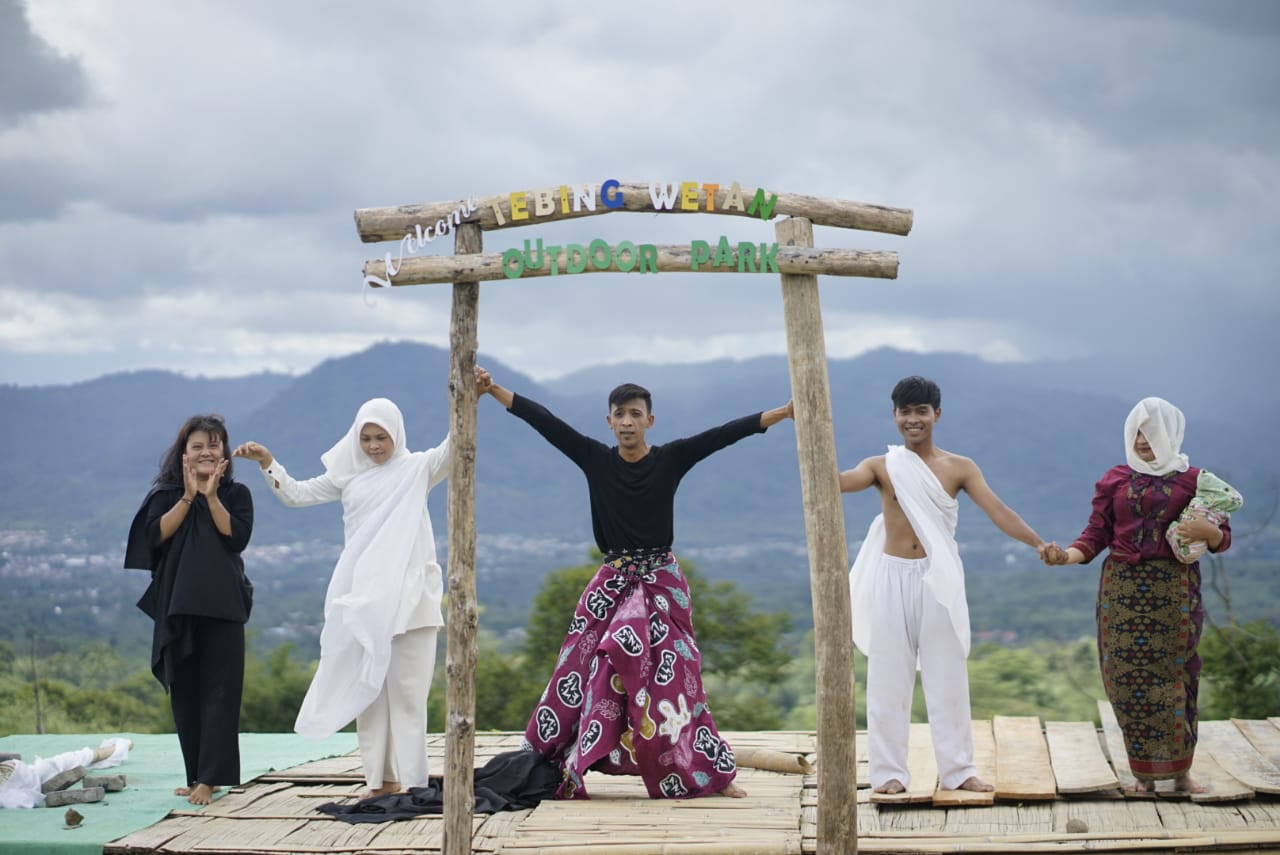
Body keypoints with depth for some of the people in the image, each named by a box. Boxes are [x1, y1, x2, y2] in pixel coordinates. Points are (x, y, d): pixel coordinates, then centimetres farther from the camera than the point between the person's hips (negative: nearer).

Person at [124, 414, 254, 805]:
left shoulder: (236, 494, 6)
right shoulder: (165, 495, 9)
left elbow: (238, 537, -9)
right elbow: (157, 535, -7)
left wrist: (211, 496, -11)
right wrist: (188, 496, -11)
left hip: (222, 607, -2)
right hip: (177, 606, 2)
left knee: (219, 692, -7)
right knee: (185, 694, 5)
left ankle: (208, 779, -9)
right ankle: (197, 776, 13)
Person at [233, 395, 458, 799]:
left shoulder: (416, 468, 3)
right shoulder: (349, 476, 12)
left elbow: (452, 450, -14)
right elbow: (297, 494, 15)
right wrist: (268, 462, 1)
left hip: (409, 597, -4)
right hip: (361, 599, 4)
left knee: (407, 690, -4)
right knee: (366, 688, 4)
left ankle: (409, 783, -3)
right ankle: (379, 781, 9)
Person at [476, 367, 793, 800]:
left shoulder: (671, 459, -3)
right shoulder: (595, 459, 1)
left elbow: (727, 433, -9)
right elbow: (544, 421, -3)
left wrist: (783, 412, -15)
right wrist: (494, 391, -6)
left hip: (661, 585, -1)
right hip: (612, 583, 2)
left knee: (671, 675, -4)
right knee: (588, 672, -1)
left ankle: (709, 774, 5)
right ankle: (557, 771, 5)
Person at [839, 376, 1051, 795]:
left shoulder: (959, 468, 2)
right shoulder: (881, 466, 1)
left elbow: (996, 509, -9)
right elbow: (835, 481, -17)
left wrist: (1038, 542, -23)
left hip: (938, 578, 0)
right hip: (892, 577, 0)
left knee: (947, 676, 5)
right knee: (889, 677, 3)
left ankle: (957, 769, 13)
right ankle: (888, 771, 10)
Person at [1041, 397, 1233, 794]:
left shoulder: (1192, 479, 5)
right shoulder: (1115, 480, 8)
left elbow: (1222, 539, 5)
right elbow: (1096, 535, 4)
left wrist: (1208, 531, -17)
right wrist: (1067, 555, -14)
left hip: (1174, 592, -1)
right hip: (1123, 590, 1)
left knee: (1176, 677, -2)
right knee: (1128, 679, -1)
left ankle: (1180, 770, 9)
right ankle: (1144, 772, 8)